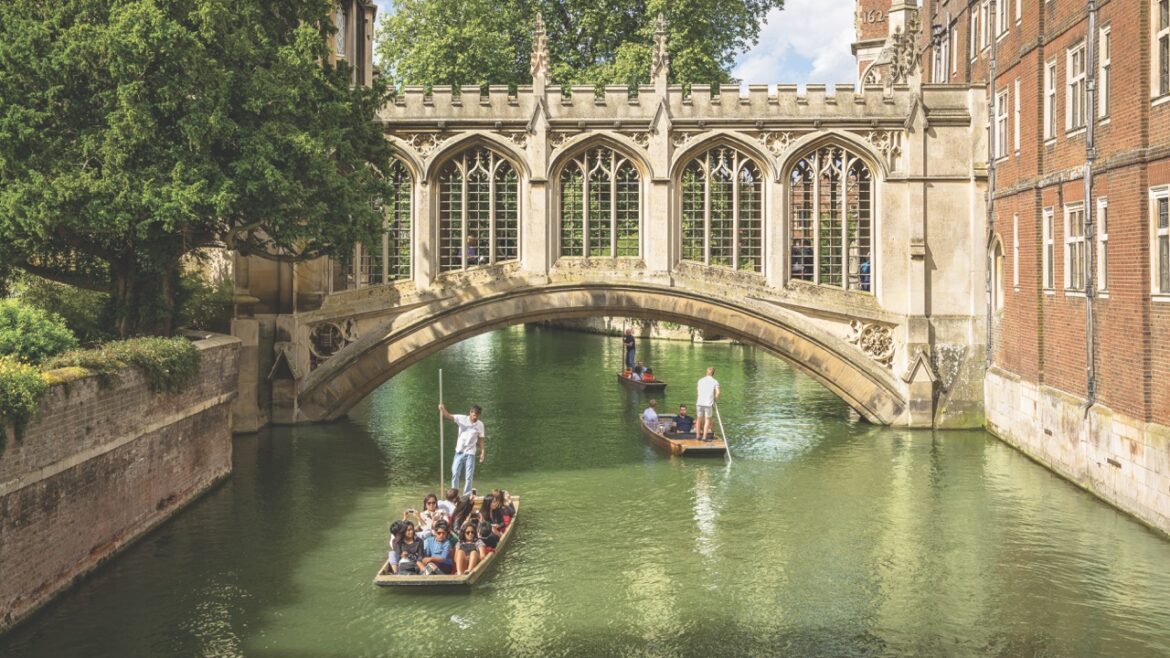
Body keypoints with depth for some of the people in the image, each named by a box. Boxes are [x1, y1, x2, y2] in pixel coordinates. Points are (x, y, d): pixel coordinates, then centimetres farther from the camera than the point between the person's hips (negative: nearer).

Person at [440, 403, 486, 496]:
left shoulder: (480, 424, -4)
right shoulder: (462, 419, -8)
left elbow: (481, 440, 3)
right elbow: (448, 416, -15)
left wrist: (482, 453, -1)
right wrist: (442, 409, -36)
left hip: (470, 453, 0)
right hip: (459, 452, 0)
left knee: (468, 477, 1)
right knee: (455, 474, 0)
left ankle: (466, 496, 9)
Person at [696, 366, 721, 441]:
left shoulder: (700, 381, 11)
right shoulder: (715, 382, 0)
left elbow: (699, 392, 13)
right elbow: (717, 392, -11)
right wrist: (716, 399, 5)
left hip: (699, 402, 3)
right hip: (709, 403, -3)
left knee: (700, 419, 14)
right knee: (707, 420, 4)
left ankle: (698, 436, 21)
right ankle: (704, 437, -1)